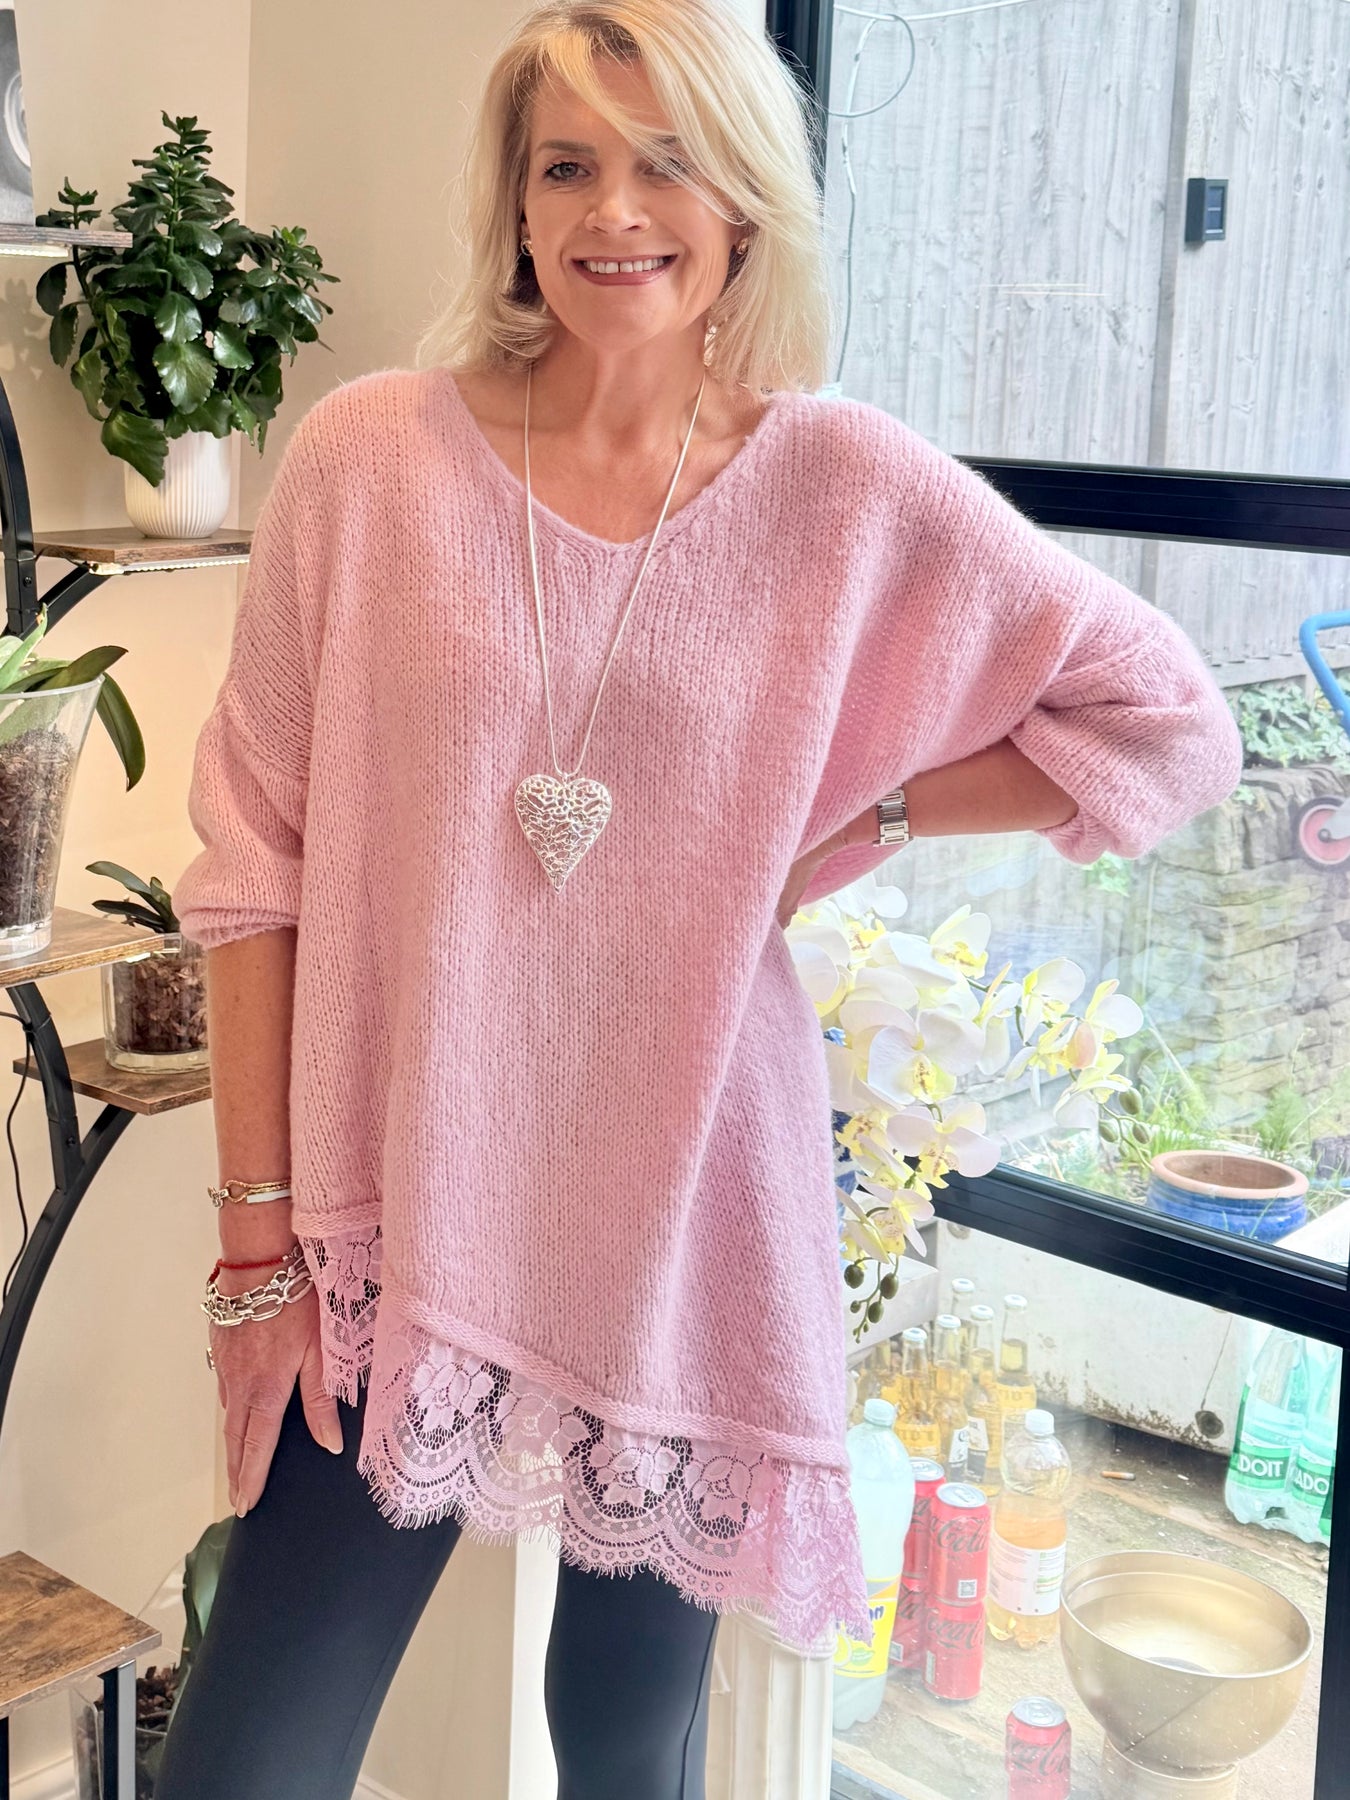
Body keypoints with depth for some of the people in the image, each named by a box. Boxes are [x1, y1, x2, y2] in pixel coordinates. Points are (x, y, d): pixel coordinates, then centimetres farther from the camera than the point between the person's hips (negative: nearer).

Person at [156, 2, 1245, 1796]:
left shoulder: (849, 487, -2)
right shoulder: (370, 458, -4)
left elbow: (1167, 720, 3)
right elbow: (255, 866, -2)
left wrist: (846, 824, -3)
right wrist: (259, 1234, -3)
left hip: (690, 1218, 1)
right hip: (394, 1213, 0)